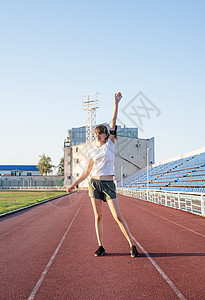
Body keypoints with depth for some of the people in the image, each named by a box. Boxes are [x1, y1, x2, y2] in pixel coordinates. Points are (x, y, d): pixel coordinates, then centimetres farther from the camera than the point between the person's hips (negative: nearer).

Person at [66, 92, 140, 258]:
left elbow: (113, 122, -3)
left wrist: (116, 103, -9)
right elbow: (88, 171, 15)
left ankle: (132, 245, 1)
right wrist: (74, 185, 14)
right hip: (94, 183, 4)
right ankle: (101, 247, 14)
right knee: (98, 216, 5)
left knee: (118, 216, -6)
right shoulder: (93, 151, 11)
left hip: (108, 184, -3)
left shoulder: (110, 143, 4)